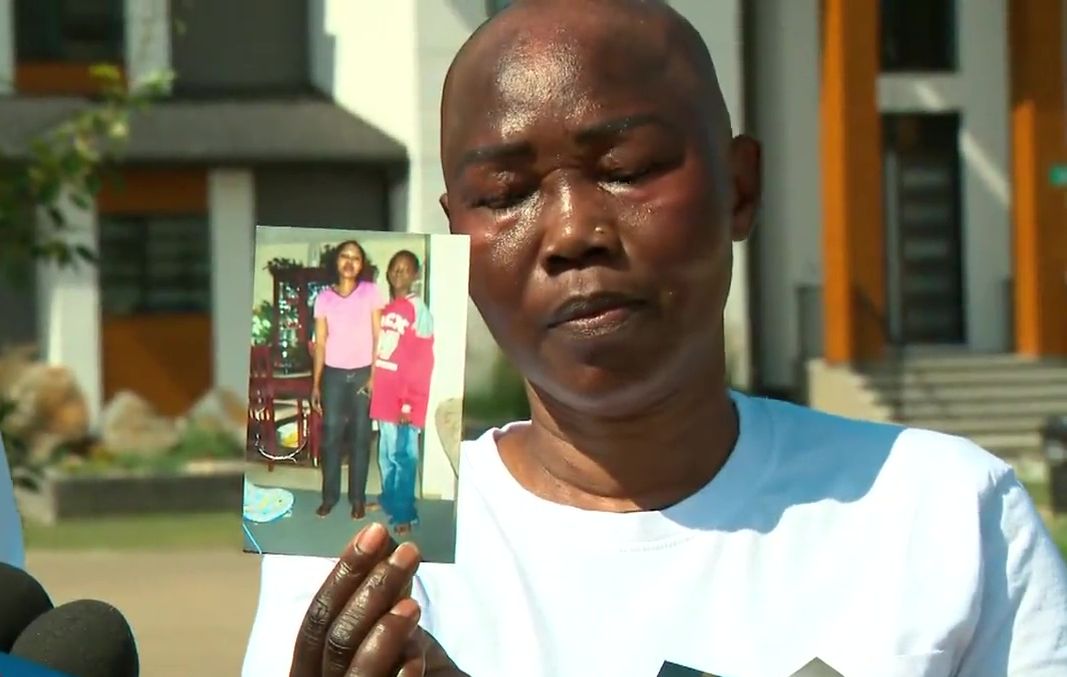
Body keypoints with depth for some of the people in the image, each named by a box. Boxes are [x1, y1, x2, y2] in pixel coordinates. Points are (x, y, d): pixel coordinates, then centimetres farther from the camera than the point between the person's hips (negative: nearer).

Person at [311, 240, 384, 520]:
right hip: (334, 374, 1)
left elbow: (378, 337, -2)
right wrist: (315, 384, 2)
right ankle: (329, 496, 9)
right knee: (331, 434, 1)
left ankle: (358, 498, 8)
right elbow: (320, 343, 5)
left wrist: (375, 375, -9)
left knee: (360, 436, 2)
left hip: (363, 373, -1)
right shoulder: (324, 297, 3)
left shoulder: (370, 292, -1)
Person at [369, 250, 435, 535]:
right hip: (384, 392, 7)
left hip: (404, 396, -7)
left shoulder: (418, 310, -10)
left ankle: (404, 513, -1)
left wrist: (411, 401, -16)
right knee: (386, 451, 15)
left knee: (402, 453, -5)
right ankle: (389, 501, 28)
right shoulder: (385, 308, 12)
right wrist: (373, 385, 10)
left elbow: (423, 360, -13)